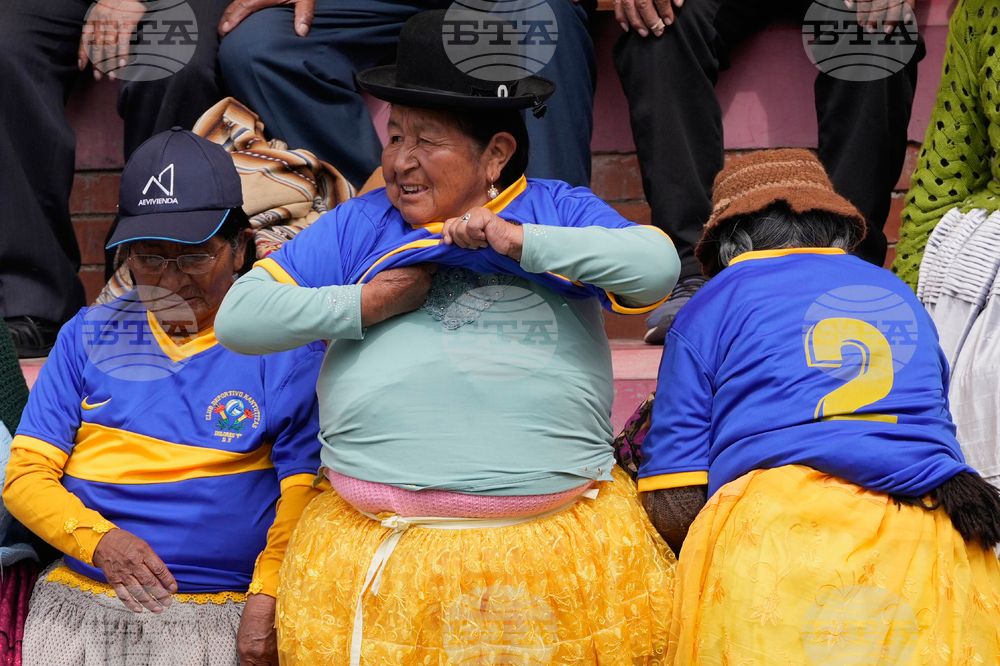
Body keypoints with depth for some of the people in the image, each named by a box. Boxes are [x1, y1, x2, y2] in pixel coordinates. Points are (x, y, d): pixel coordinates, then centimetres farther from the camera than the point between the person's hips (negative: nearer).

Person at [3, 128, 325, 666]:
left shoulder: (286, 347, 4)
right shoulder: (89, 335, 13)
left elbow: (299, 492, 0)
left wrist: (266, 603, -17)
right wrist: (99, 540, -11)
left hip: (215, 616, -2)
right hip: (77, 604, 3)